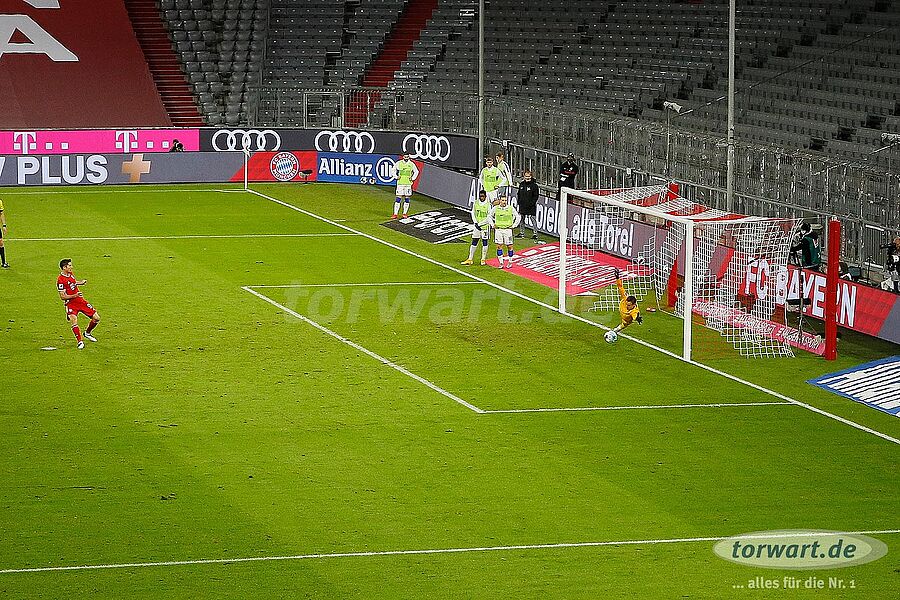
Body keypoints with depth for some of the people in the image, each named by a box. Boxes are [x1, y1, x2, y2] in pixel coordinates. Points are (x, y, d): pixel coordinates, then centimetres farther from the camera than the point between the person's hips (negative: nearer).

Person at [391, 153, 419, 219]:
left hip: (408, 183, 1)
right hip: (400, 183, -1)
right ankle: (395, 214, -3)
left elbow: (416, 171, 17)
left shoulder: (411, 164, 3)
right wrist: (396, 177, 4)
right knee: (398, 199, -4)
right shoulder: (398, 163, 1)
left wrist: (413, 178, 6)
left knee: (407, 199, 3)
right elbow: (394, 170, 16)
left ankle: (405, 213, 12)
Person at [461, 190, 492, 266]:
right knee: (474, 242, 5)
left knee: (484, 242, 4)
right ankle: (470, 259, 9)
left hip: (485, 226, -3)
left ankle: (483, 259, 14)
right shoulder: (475, 203, 2)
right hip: (476, 225, 3)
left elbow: (488, 218, -11)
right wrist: (476, 223, -7)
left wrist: (480, 224, -15)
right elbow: (473, 214, 6)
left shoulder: (488, 205, -10)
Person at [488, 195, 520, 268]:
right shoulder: (495, 208, 1)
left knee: (509, 246, 1)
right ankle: (501, 263, 6)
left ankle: (510, 262, 16)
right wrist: (492, 225, 9)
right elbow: (489, 216, 17)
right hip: (498, 229, 1)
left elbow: (518, 217, 8)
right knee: (499, 246, -1)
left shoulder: (511, 208, -2)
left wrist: (513, 225, 2)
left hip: (508, 229, -1)